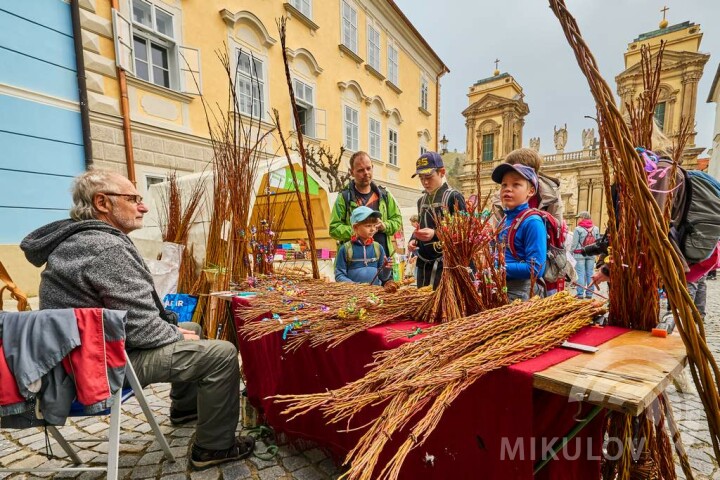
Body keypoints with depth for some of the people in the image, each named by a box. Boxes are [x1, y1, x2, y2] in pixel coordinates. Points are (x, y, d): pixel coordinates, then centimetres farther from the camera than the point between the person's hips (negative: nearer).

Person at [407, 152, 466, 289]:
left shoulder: (454, 197, -7)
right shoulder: (421, 200, 14)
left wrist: (435, 234, -26)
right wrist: (413, 240, 3)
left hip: (445, 263, -6)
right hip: (423, 263, 7)